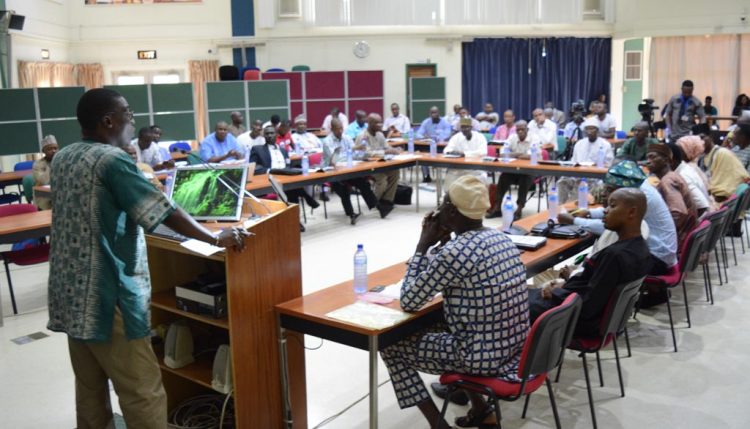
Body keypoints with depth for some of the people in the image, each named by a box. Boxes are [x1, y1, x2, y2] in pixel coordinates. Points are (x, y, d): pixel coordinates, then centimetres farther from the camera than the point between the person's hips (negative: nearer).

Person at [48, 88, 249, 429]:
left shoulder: (63, 158, 11)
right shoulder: (112, 159, -15)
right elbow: (165, 213, -18)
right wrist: (218, 239, -9)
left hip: (71, 293, 9)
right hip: (105, 297, -9)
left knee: (90, 390, 17)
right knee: (143, 394, -2)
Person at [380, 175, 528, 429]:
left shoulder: (455, 252, -23)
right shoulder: (498, 237, 4)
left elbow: (409, 302, -14)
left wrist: (424, 244, -9)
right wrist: (443, 241, 5)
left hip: (484, 355, -8)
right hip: (515, 348, 8)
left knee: (392, 347, 7)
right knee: (435, 324, 30)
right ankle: (478, 406, 28)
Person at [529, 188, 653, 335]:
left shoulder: (615, 254, -29)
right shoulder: (640, 247, 0)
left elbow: (587, 308, -26)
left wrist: (556, 292, -11)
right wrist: (566, 284, 4)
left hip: (583, 320, -9)